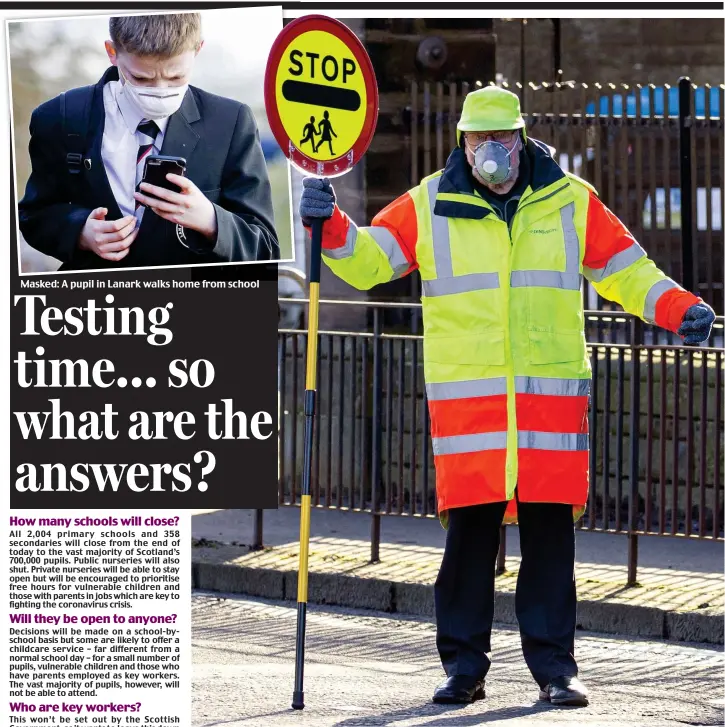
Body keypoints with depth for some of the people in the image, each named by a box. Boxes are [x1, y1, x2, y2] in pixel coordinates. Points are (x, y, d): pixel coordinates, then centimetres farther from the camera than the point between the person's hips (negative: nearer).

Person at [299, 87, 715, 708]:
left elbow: (625, 271, 12)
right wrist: (330, 224, -9)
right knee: (469, 531, -2)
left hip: (551, 393, 0)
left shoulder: (571, 201, 9)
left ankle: (555, 667, 6)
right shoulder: (430, 205, 8)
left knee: (550, 533, 0)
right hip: (465, 395, 0)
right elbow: (368, 261, 9)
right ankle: (463, 667, 7)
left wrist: (680, 310, -3)